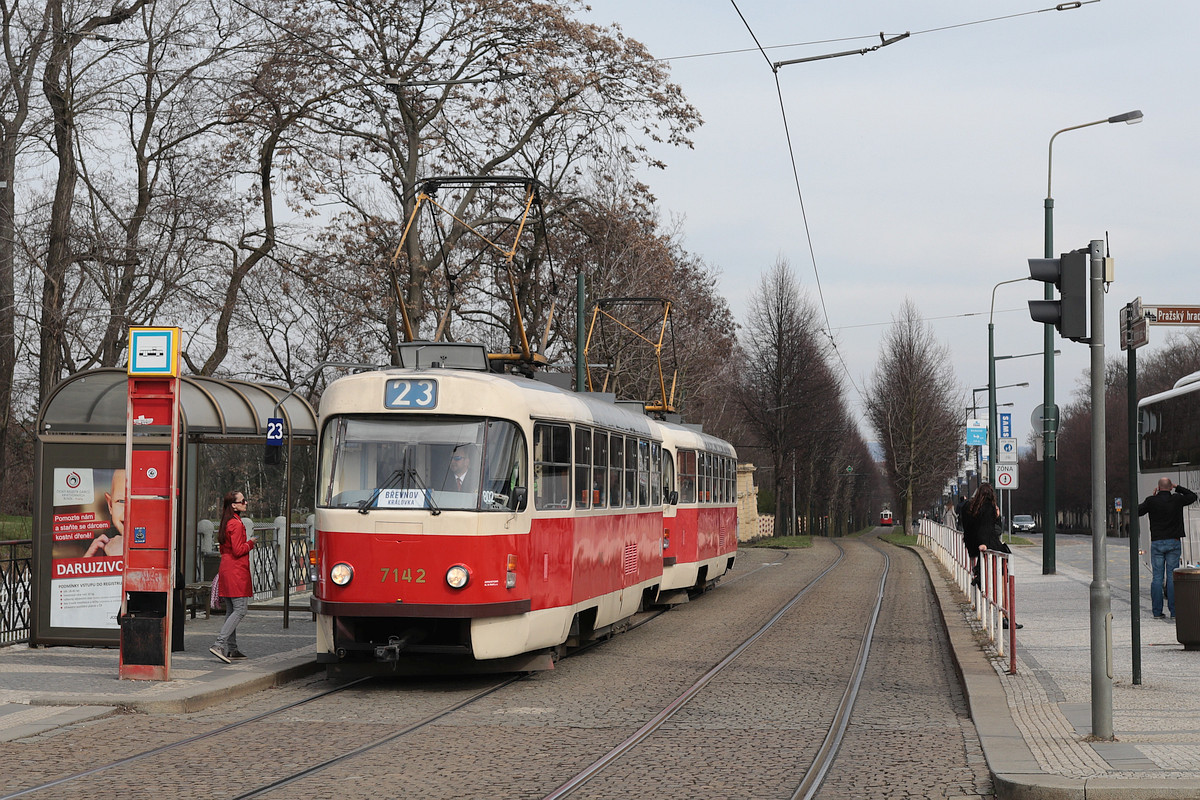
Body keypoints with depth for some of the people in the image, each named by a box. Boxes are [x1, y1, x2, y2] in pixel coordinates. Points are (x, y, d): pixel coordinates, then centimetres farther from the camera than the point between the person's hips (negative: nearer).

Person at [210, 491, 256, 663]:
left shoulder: (227, 523, 15)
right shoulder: (237, 524, -14)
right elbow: (238, 550, -19)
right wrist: (250, 543, -4)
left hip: (226, 569, 10)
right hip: (236, 571, -10)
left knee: (231, 610, 12)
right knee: (240, 609, -10)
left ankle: (231, 649, 14)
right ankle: (219, 644, -18)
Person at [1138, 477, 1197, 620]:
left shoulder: (1151, 501, -5)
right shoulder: (1177, 499, -2)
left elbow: (1137, 511, 9)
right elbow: (1192, 496, 15)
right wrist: (1178, 488, 19)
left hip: (1157, 543, 0)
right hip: (1173, 542, 0)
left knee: (1157, 577, 2)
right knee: (1172, 577, 1)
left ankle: (1157, 611, -1)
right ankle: (1174, 611, -1)